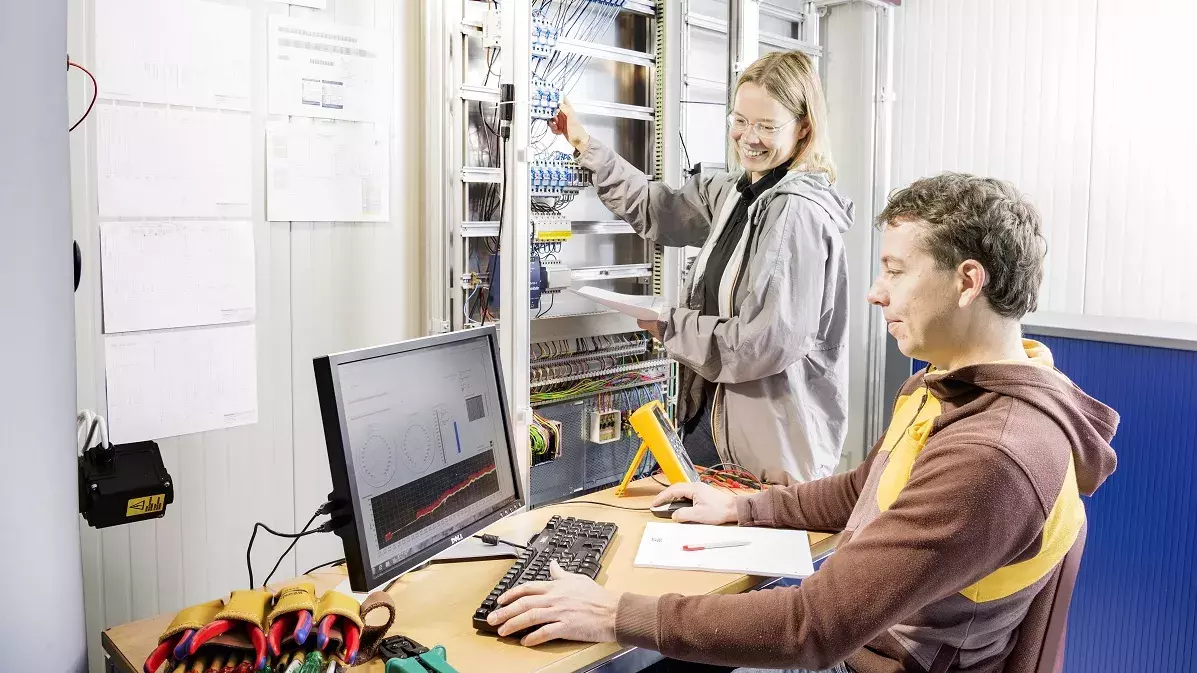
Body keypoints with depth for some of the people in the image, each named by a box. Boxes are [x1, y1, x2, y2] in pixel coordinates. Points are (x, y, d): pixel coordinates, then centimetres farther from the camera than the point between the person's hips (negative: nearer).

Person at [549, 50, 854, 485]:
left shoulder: (800, 212, -20)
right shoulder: (734, 193, 9)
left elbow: (768, 343, -25)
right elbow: (656, 210, 22)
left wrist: (670, 327, -13)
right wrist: (587, 146, 20)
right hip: (715, 410, 9)